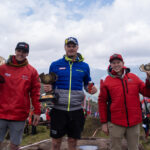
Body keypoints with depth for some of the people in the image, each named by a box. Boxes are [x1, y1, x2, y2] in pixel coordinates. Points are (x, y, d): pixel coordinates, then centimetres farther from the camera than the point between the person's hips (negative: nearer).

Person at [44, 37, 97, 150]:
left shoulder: (84, 66, 7)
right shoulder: (55, 65, 3)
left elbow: (87, 84, 16)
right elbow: (51, 84, 10)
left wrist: (91, 89, -5)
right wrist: (48, 88, -12)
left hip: (76, 110, 1)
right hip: (58, 109, -1)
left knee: (73, 141, 12)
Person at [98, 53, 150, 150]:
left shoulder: (134, 77, 6)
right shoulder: (106, 81, -1)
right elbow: (102, 102, 2)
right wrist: (104, 122, 2)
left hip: (134, 123, 2)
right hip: (115, 123, -2)